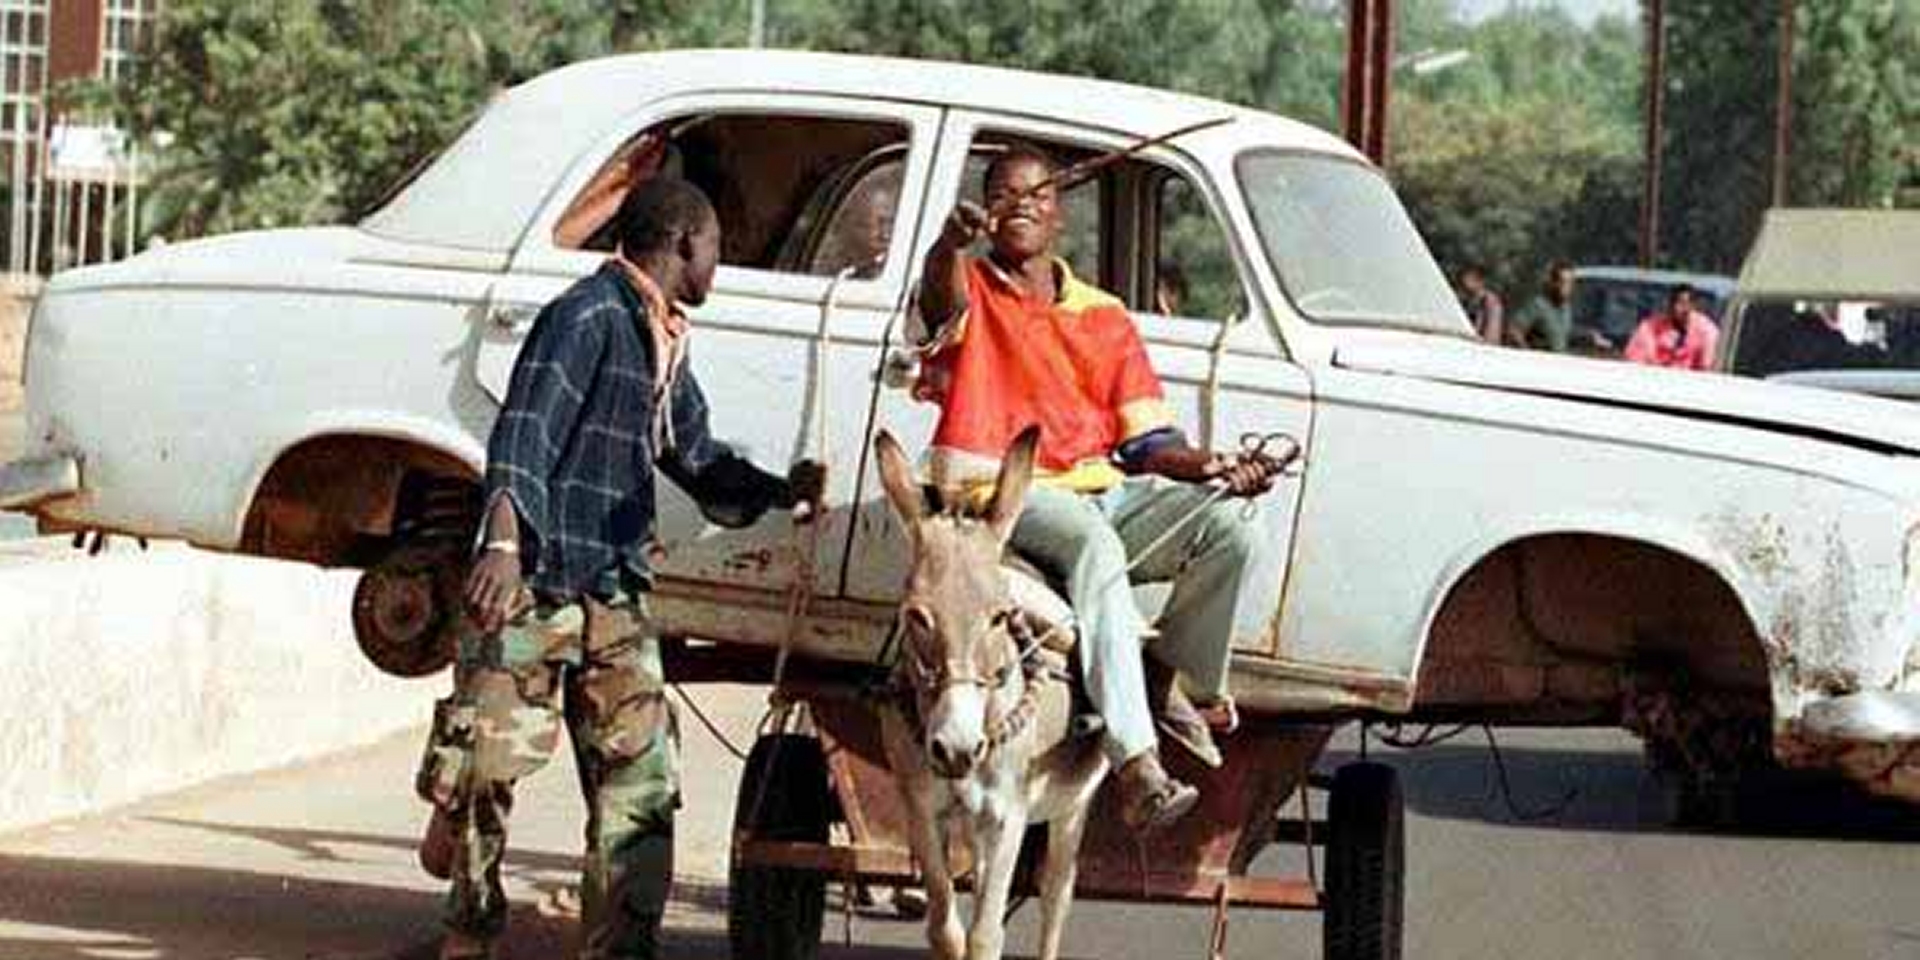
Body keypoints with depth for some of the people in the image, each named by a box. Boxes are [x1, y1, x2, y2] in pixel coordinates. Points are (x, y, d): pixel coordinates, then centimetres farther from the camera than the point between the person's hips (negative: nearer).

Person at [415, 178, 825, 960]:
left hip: (615, 597, 9)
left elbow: (697, 461, 32)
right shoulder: (588, 316, -8)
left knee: (641, 780, 1)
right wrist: (504, 543, -33)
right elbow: (525, 430, -20)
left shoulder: (665, 345, 20)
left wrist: (780, 492, 15)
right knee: (485, 764, -6)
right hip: (536, 582, -9)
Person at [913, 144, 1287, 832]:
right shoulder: (972, 294, 7)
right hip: (1000, 491, -5)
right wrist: (952, 242, -46)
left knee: (1241, 544, -17)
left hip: (1104, 490, 5)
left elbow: (1146, 440, 15)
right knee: (1094, 546, -38)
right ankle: (1136, 768, -45)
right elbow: (943, 293, -21)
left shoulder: (1104, 318, 21)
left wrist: (1212, 468, -5)